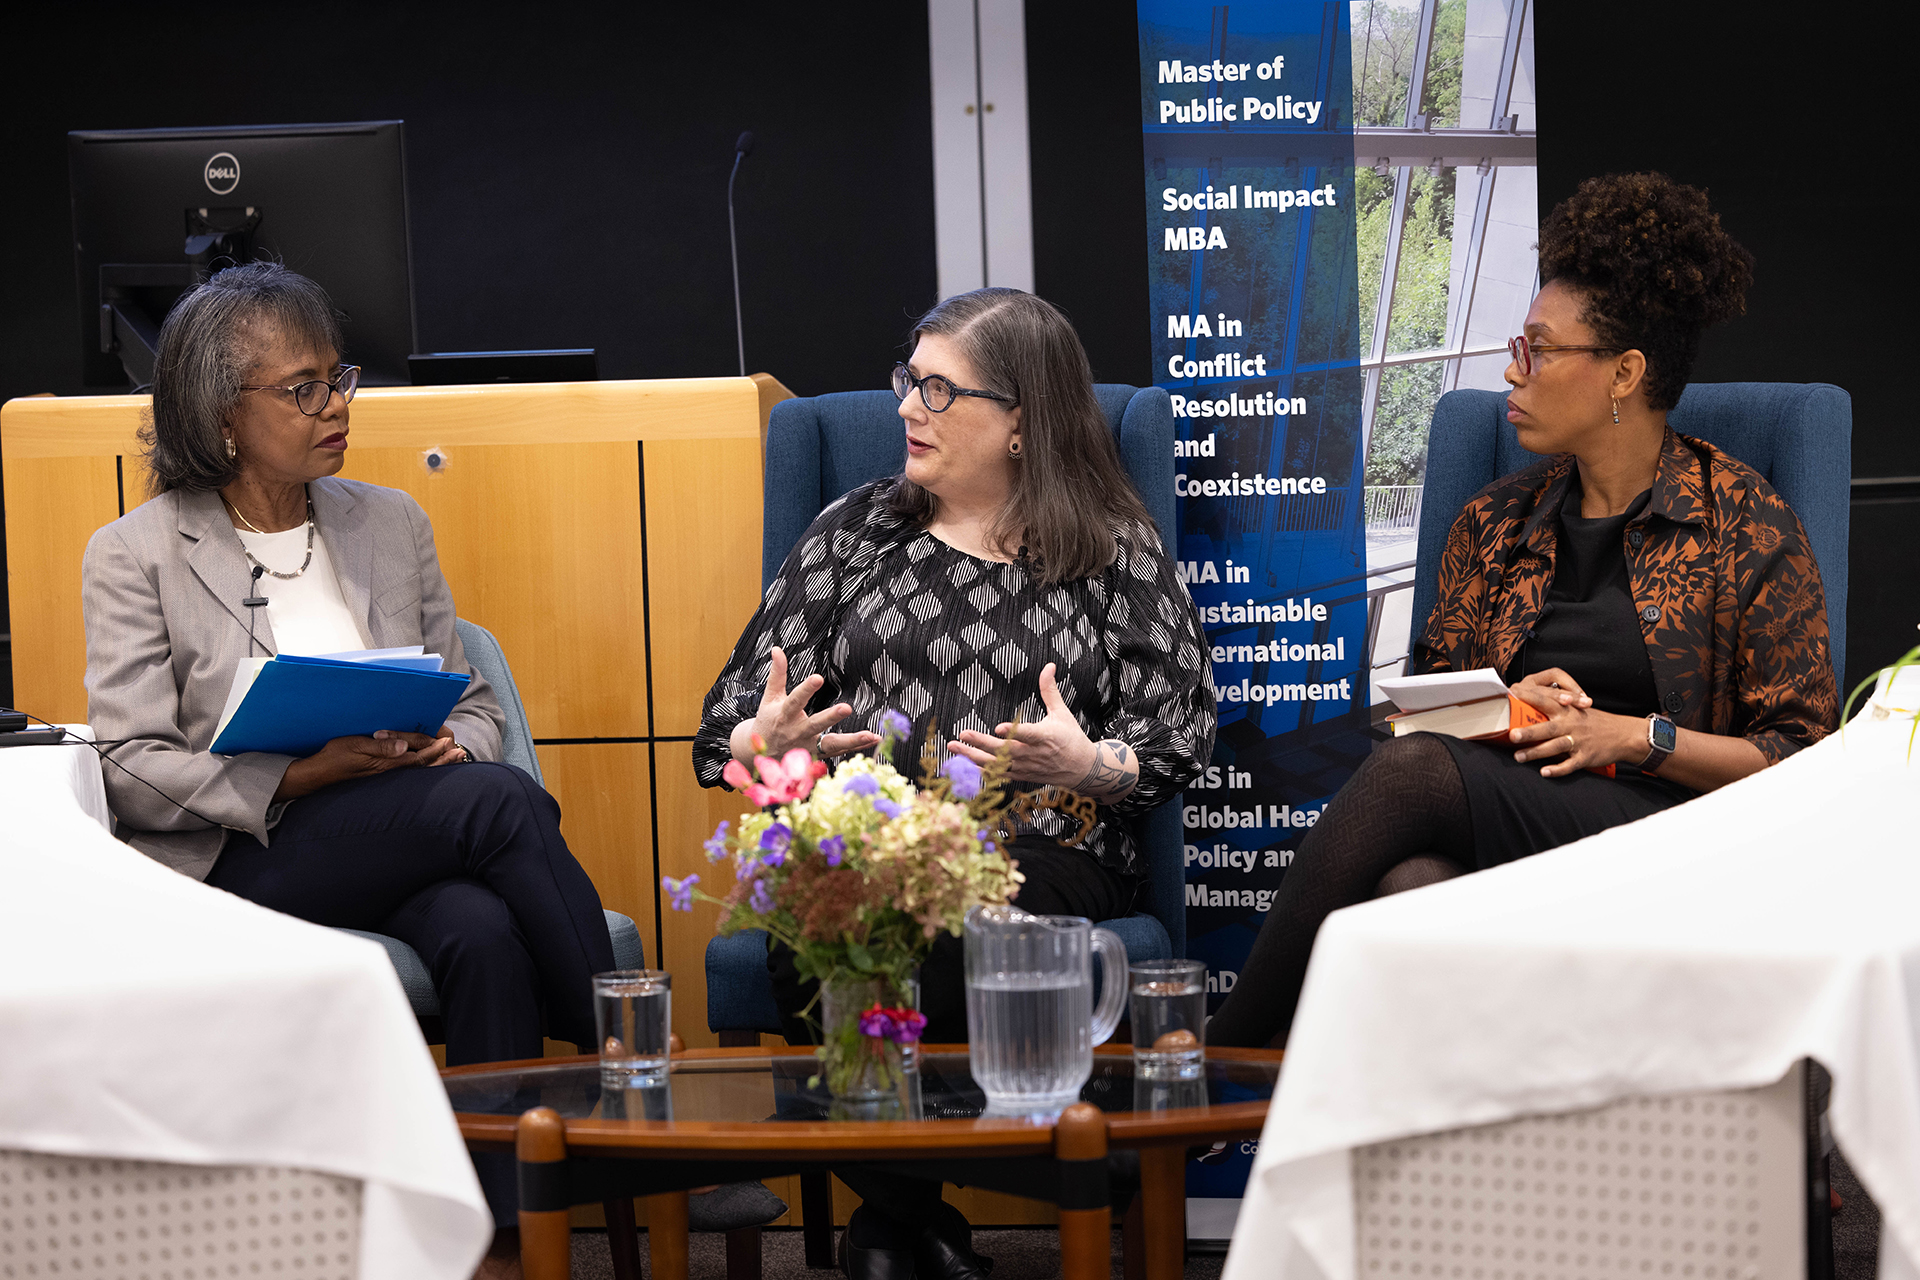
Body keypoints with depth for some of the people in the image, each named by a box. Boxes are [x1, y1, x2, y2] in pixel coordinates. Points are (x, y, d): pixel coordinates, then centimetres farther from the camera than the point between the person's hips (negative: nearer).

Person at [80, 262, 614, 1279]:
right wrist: (302, 777, -19)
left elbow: (472, 702, 19)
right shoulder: (135, 556, 3)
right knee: (502, 802, -30)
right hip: (237, 869, -4)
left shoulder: (390, 523, 17)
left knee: (482, 929, -35)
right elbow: (131, 771, -5)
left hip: (412, 846, 4)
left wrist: (449, 750, -7)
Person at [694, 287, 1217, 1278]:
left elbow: (1178, 733, 8)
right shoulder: (856, 529, 20)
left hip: (1036, 848, -2)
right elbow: (734, 715, 18)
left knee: (938, 929, -38)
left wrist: (1089, 767, -13)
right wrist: (767, 742, -6)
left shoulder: (1116, 554, 13)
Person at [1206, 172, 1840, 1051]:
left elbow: (1800, 755, 3)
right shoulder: (1496, 522, 19)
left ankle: (1231, 1052, -26)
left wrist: (1639, 738, -10)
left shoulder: (1745, 525, 5)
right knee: (1408, 888, -35)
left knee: (1412, 772, -29)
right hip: (1496, 827, 4)